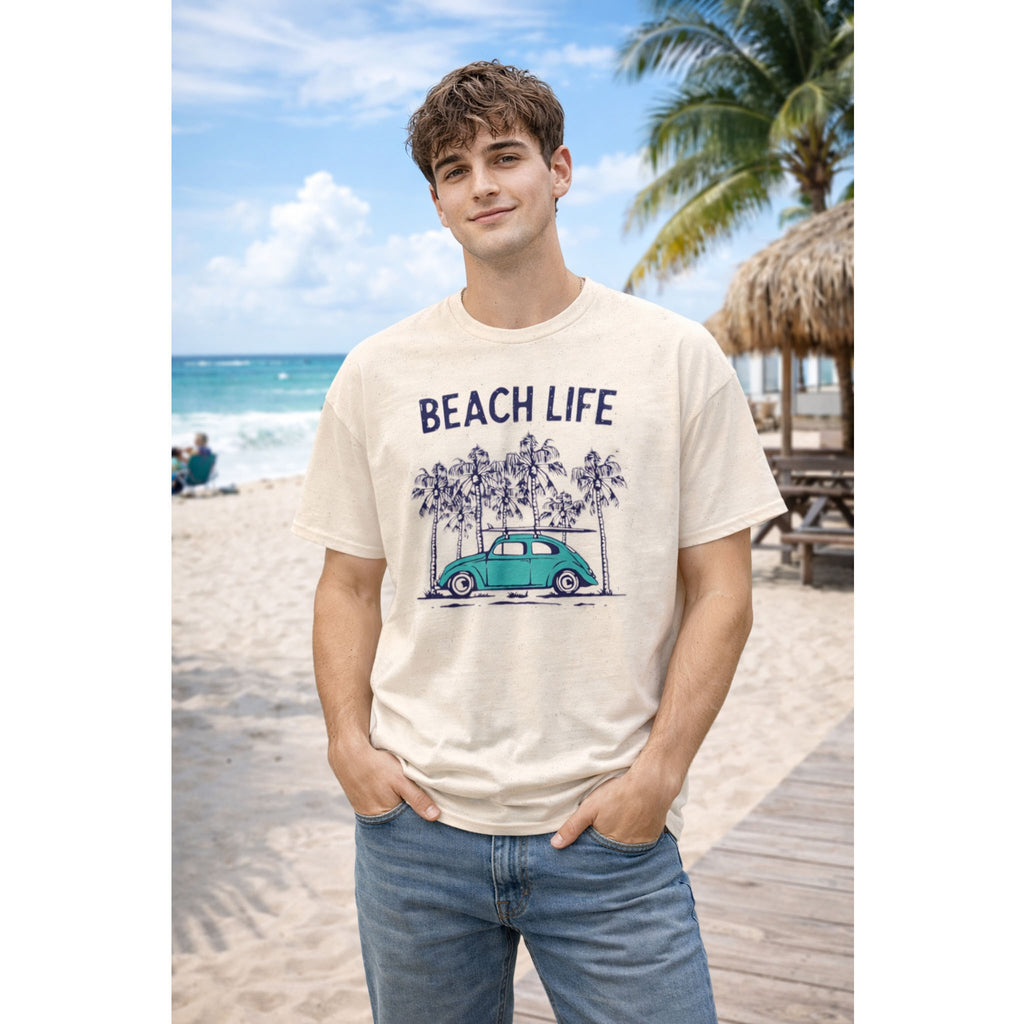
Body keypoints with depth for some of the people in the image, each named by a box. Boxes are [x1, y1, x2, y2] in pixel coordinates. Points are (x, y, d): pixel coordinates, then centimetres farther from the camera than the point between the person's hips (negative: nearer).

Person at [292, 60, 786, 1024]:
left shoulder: (676, 356, 0)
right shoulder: (376, 374, 5)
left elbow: (720, 590, 0)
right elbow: (348, 585, 10)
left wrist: (660, 770, -9)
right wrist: (350, 745, -3)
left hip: (610, 834, -1)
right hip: (417, 822, 2)